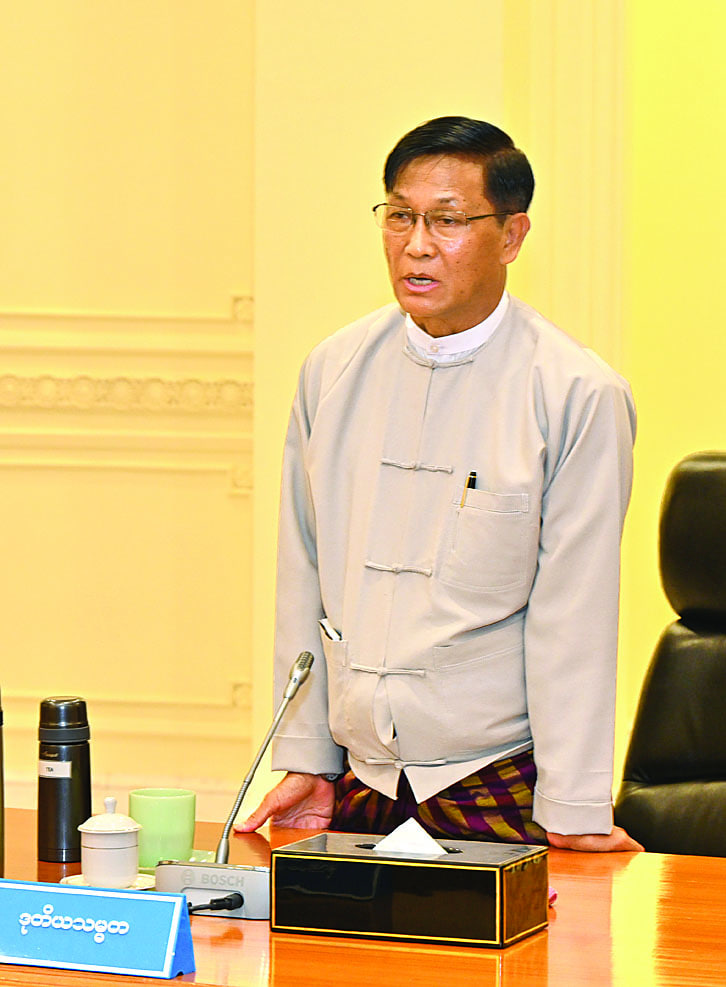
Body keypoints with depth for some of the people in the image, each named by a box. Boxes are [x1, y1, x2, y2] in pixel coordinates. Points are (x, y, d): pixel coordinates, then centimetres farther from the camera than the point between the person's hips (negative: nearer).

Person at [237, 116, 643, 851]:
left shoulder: (580, 396, -8)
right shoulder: (333, 370, 6)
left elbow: (574, 612, -10)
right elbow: (303, 578, 10)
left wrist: (572, 813, -12)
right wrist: (303, 760, 7)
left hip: (504, 789, -4)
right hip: (359, 784, 4)